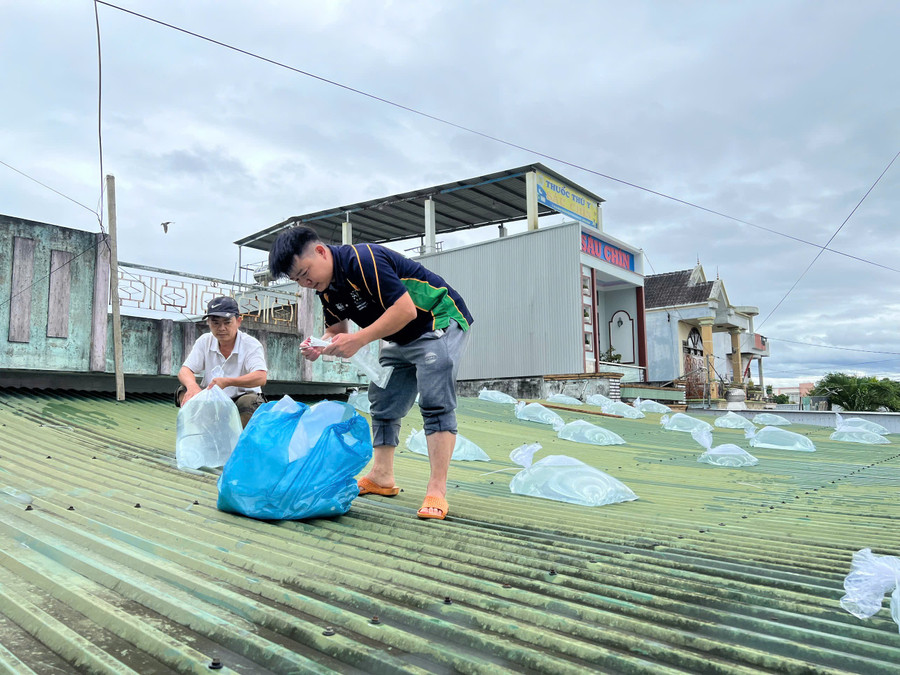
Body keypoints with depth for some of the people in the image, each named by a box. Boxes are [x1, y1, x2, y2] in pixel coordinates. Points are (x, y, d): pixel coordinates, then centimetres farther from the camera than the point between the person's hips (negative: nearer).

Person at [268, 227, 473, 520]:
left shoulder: (363, 260, -28)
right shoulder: (326, 287, 0)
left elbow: (406, 309, -33)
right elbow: (337, 331, 10)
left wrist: (359, 339, -32)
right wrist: (319, 347, -13)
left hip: (439, 322, -10)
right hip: (401, 340, 10)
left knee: (435, 403, -19)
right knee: (382, 405, 11)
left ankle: (436, 491, -17)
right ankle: (381, 477, 22)